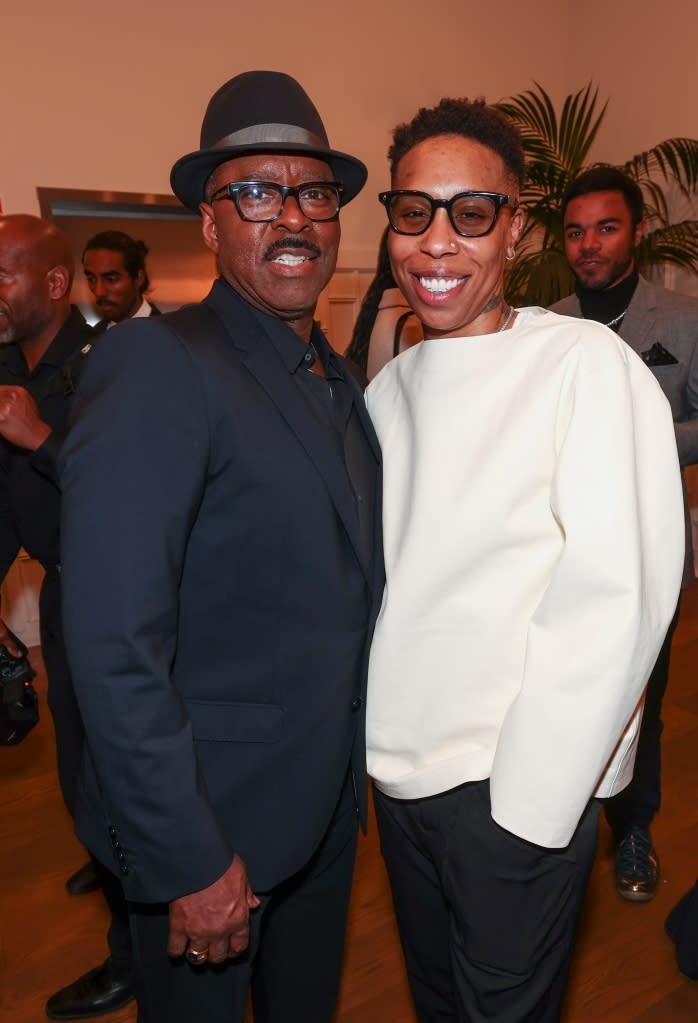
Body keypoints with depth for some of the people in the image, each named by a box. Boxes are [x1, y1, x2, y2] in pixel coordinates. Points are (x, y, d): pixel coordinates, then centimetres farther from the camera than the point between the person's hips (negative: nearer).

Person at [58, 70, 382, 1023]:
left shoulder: (338, 375, 5)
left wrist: (353, 763, 8)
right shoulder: (158, 363, -20)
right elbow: (116, 642, -24)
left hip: (328, 803, 7)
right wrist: (189, 860, -20)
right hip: (208, 821, -7)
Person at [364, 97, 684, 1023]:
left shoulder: (586, 365, -16)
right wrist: (375, 741, 3)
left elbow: (614, 601, -20)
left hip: (519, 783, -6)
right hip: (399, 767, 6)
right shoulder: (390, 385, 5)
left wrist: (526, 802, -16)